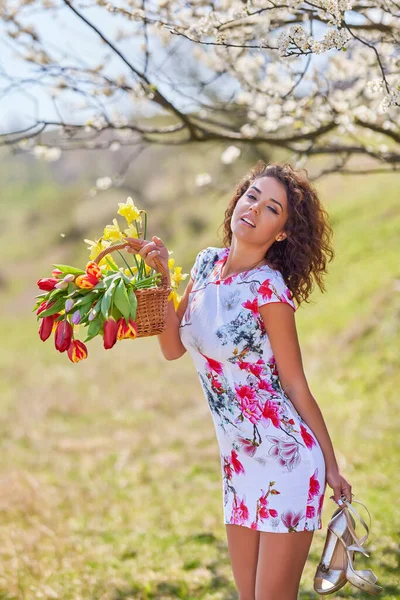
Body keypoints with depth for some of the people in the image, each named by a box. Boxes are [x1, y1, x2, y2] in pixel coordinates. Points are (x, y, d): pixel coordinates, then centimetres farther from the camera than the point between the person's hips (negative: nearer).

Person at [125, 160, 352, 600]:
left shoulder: (267, 288, -17)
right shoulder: (206, 263, 3)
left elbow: (295, 385, -10)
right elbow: (172, 348, 7)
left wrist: (332, 467, -4)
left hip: (287, 461, -7)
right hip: (240, 463, 7)